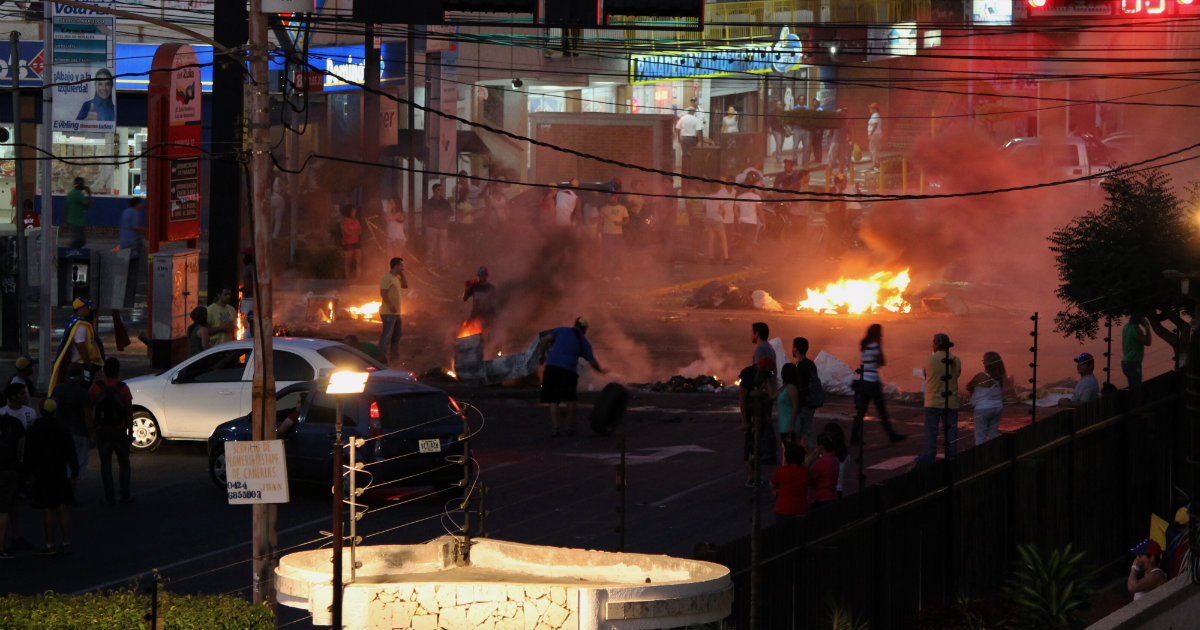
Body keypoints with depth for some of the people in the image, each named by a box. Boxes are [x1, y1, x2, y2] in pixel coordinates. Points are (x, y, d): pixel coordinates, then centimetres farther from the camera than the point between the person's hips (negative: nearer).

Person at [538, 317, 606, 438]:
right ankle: (570, 427, 19)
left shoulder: (561, 330, 14)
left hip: (552, 366, 1)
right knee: (570, 398, 15)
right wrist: (601, 370, 34)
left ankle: (554, 428, -5)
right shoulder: (584, 342, 13)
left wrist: (542, 355, 16)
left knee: (553, 400, 4)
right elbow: (593, 362, 14)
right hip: (569, 369, -1)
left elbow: (544, 340, 4)